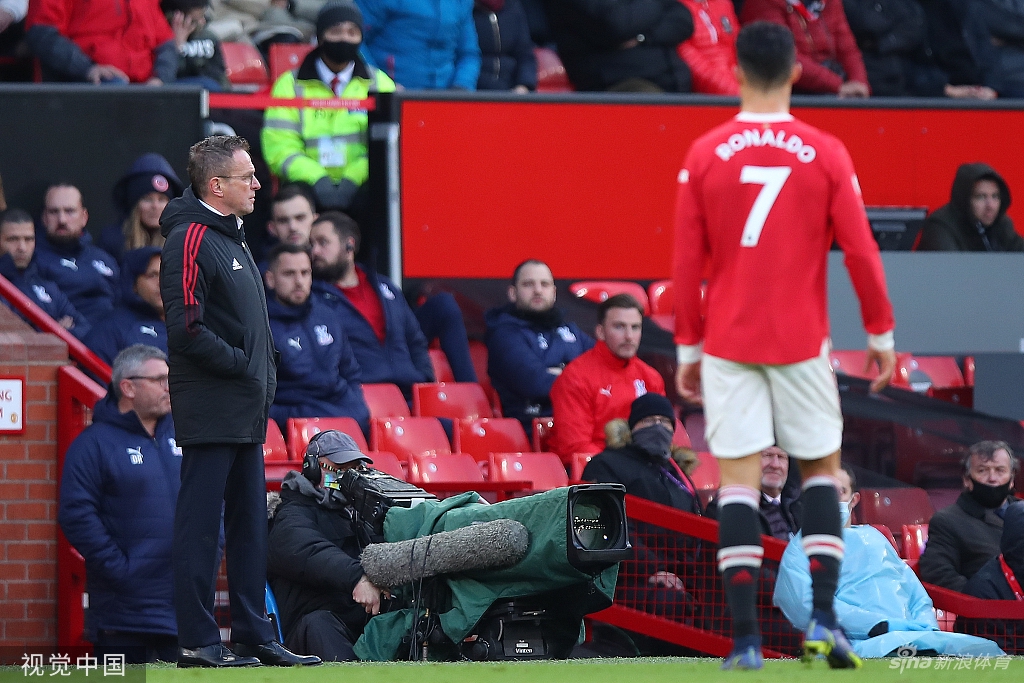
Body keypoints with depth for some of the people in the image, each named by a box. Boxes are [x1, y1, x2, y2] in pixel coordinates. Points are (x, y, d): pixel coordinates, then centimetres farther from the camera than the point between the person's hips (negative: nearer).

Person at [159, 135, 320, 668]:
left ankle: (253, 634, 16)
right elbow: (187, 330, -21)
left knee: (249, 524, 11)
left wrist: (262, 373, 11)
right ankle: (197, 641, -4)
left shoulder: (231, 235, 18)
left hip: (245, 413, 10)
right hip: (211, 412, -10)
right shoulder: (191, 239, -13)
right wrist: (243, 364, -14)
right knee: (201, 524, -6)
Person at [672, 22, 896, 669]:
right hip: (802, 342, 0)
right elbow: (861, 252, -4)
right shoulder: (825, 154, -4)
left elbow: (687, 264, 0)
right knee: (821, 469, 14)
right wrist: (881, 334, 8)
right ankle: (823, 618, 0)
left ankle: (746, 639, -8)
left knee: (738, 482, 0)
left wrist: (688, 348, 9)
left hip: (728, 343, 0)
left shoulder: (704, 156, -2)